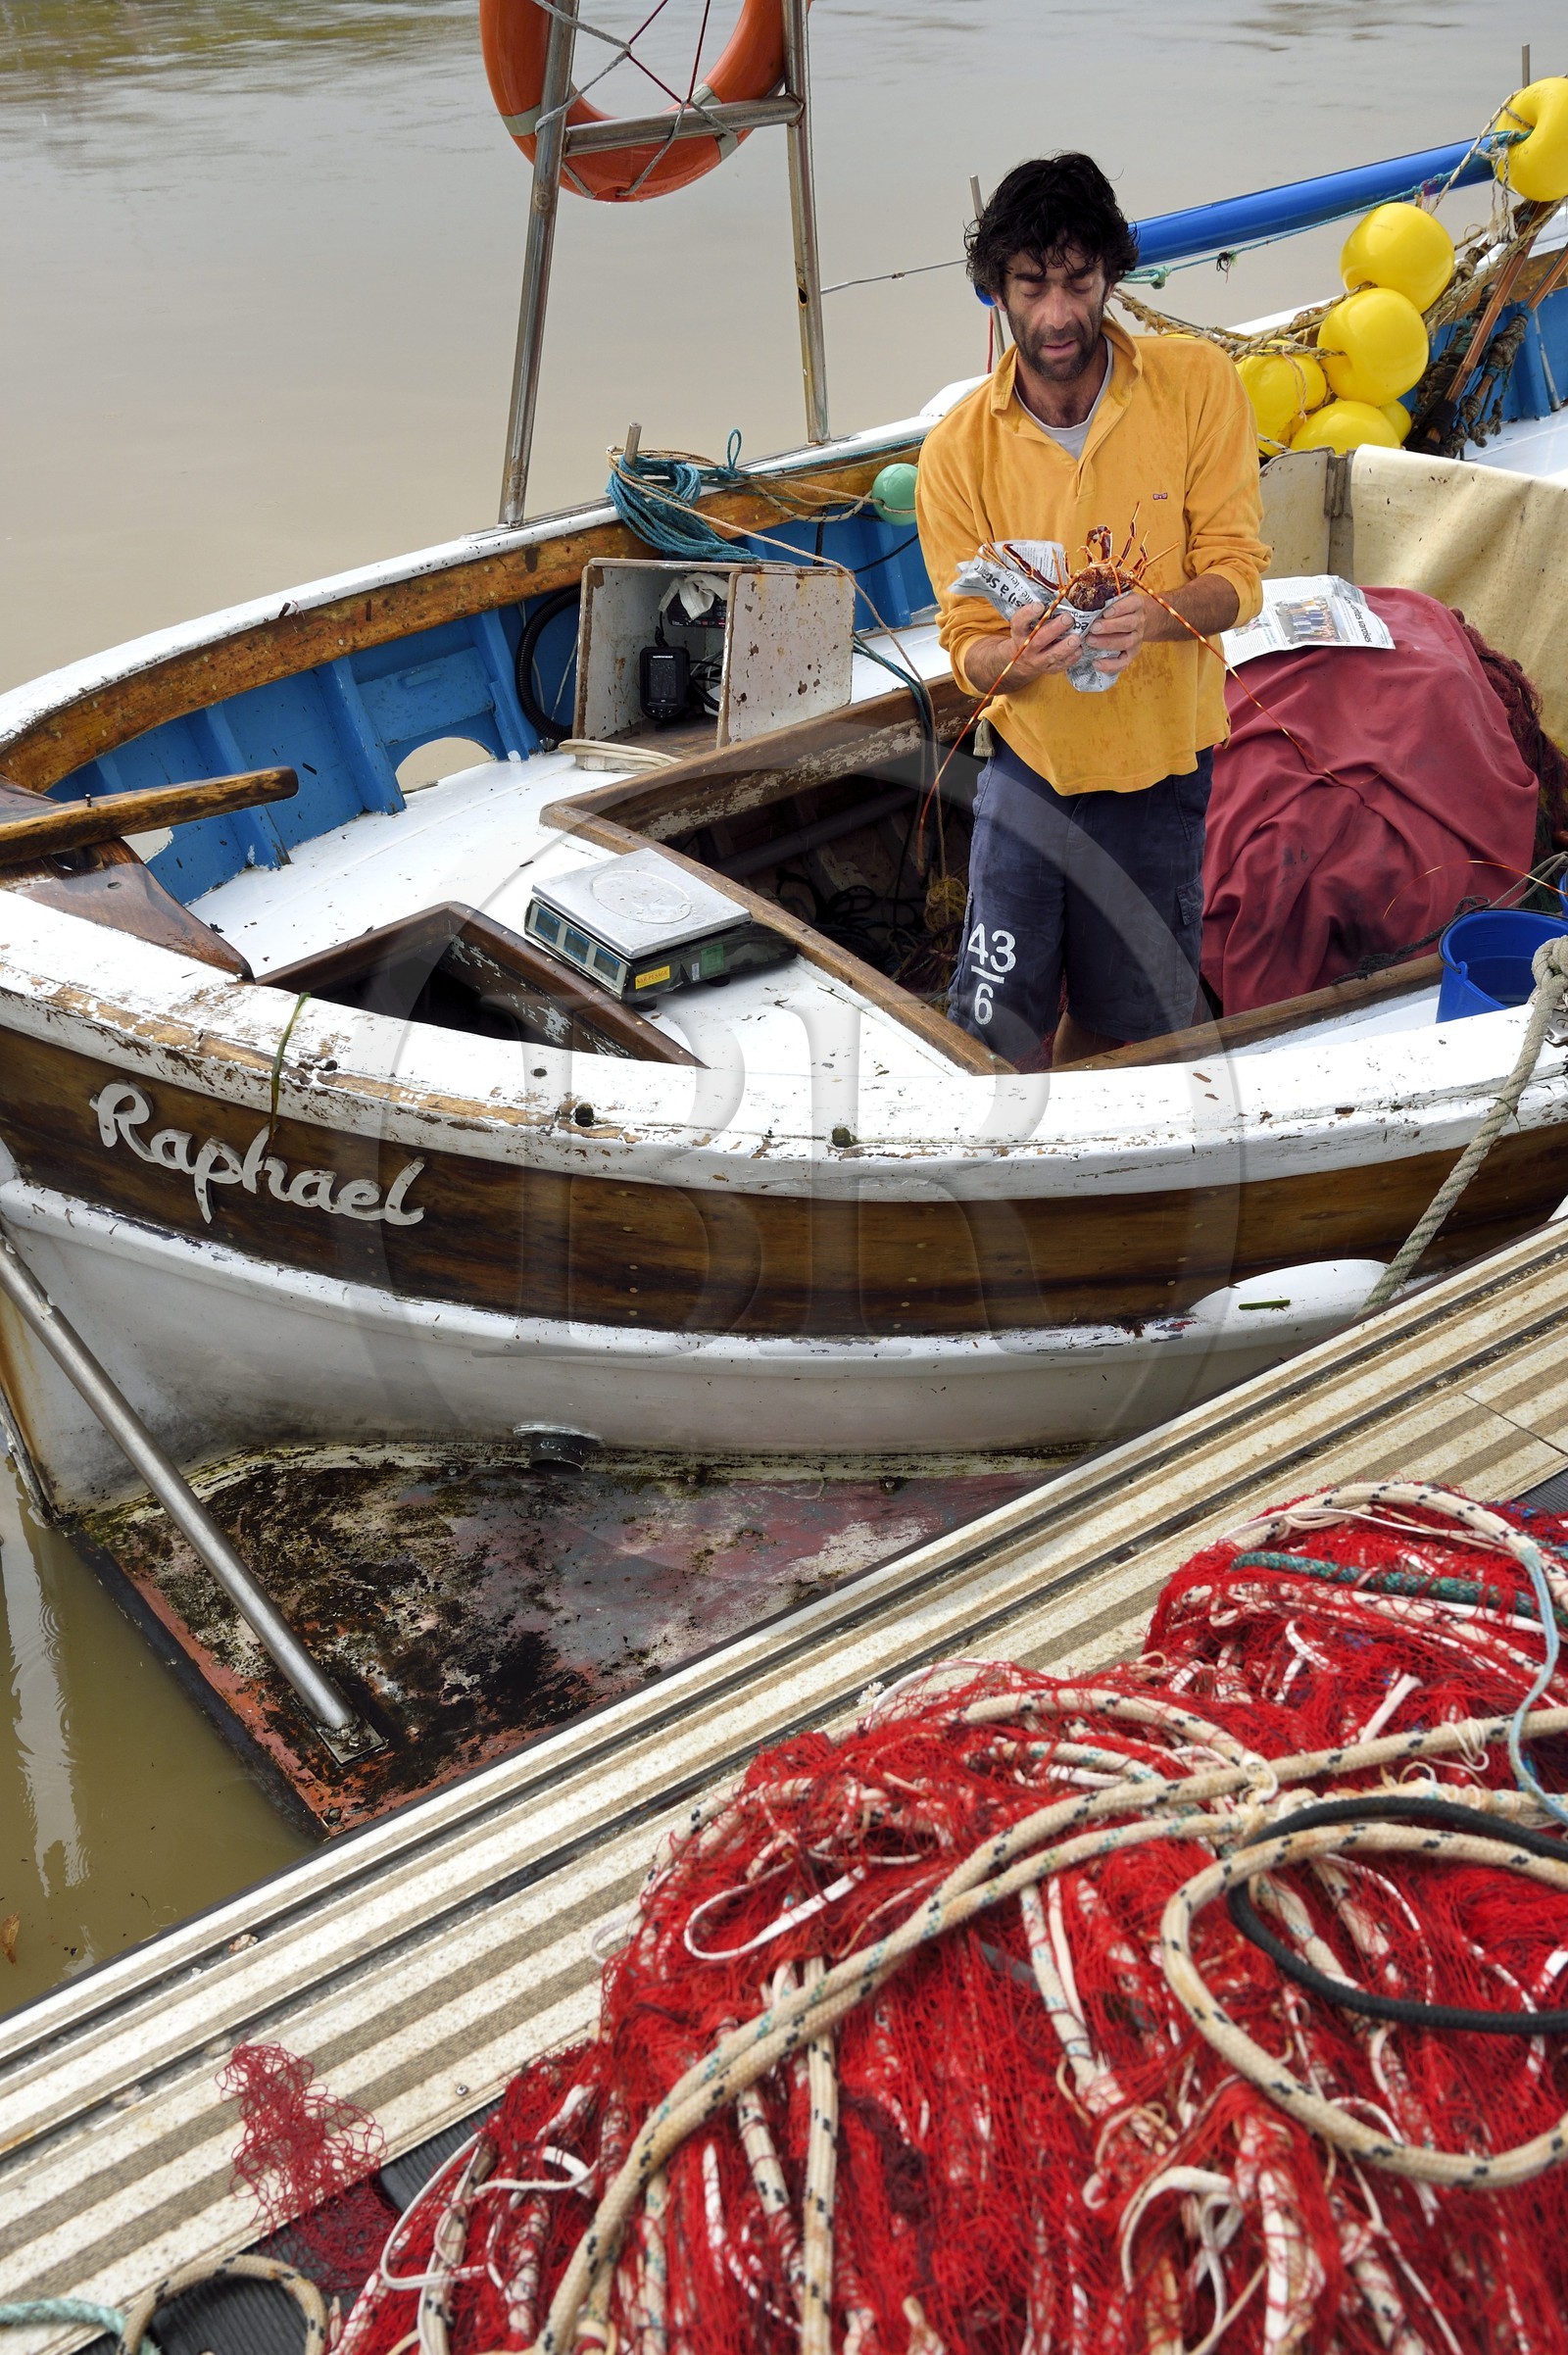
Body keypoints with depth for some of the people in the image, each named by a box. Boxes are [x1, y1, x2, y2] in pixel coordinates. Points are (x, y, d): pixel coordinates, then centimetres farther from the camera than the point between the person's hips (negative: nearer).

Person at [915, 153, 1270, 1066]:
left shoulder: (1198, 384, -10)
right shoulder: (957, 451, -10)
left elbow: (1237, 574, -9)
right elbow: (968, 645, -5)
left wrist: (1154, 614, -32)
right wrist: (1019, 656, -30)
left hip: (1161, 767, 1)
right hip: (1030, 766, 0)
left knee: (1121, 1024, 15)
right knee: (994, 1037, -2)